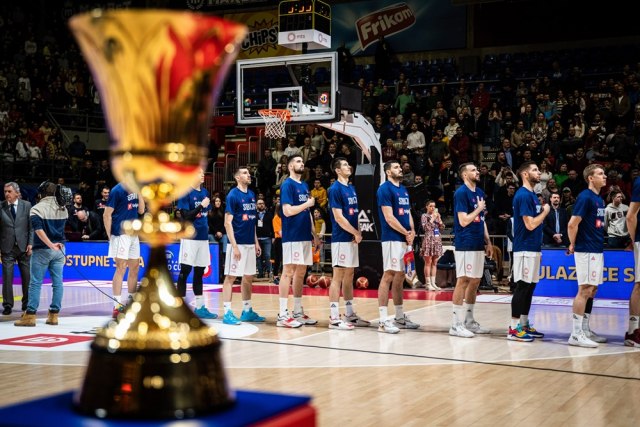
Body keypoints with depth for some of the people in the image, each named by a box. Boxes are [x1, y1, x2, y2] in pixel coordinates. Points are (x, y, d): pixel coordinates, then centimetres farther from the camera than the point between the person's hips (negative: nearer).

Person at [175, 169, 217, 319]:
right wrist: (201, 206, -19)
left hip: (203, 237, 7)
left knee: (199, 273, 12)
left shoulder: (205, 192, 11)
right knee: (184, 271, -2)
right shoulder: (186, 192, -9)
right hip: (190, 237, -7)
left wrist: (206, 228, 13)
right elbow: (185, 216, -15)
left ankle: (200, 307, 18)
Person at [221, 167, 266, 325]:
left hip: (250, 243, 8)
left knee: (248, 278, 12)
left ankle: (247, 311, 21)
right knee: (231, 276, -3)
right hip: (238, 243, -7)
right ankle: (227, 313, 0)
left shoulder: (251, 195, 12)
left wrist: (256, 241, 15)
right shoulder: (233, 195, -10)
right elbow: (227, 222, -13)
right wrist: (234, 246, -18)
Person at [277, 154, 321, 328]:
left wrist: (314, 234, 17)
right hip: (292, 236, -8)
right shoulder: (287, 185, -8)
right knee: (288, 272, -7)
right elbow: (287, 211, -18)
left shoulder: (305, 185, 17)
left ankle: (298, 312, 17)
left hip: (305, 236, 8)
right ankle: (283, 315, -5)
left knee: (301, 273, 10)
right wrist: (307, 204, -9)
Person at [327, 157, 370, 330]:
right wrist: (356, 233, -12)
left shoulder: (351, 188, 15)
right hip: (341, 239, -8)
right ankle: (334, 318, -3)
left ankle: (350, 315, 19)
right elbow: (339, 217, -17)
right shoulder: (335, 189, -11)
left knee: (349, 275, 12)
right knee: (338, 276, -6)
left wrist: (357, 233, 0)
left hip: (352, 238, 8)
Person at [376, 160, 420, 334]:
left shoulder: (403, 189, 18)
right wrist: (406, 233, -10)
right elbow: (389, 217, -16)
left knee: (399, 277, 13)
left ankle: (400, 317, 20)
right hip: (392, 239, -9)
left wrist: (412, 231, 0)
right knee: (389, 275, -9)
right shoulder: (385, 189, -9)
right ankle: (383, 320, -8)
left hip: (405, 239, 9)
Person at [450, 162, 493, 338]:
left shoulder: (479, 192, 15)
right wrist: (479, 209, -8)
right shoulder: (461, 193, -11)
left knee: (475, 281, 11)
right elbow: (463, 221, -18)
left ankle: (469, 321, 20)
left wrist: (487, 241, 15)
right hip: (465, 244, -8)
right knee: (463, 281, -7)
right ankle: (456, 324, -4)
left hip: (478, 244, 9)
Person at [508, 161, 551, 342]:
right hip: (525, 248, -10)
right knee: (522, 286, -8)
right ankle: (514, 328, -5)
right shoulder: (523, 195, -14)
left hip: (534, 248, 10)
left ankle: (524, 325, 18)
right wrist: (545, 211, -7)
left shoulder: (532, 195, 16)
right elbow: (530, 224, -20)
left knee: (530, 286, 12)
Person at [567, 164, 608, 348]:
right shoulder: (585, 197, -14)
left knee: (591, 290, 12)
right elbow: (572, 224, -18)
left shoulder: (599, 199, 14)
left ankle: (585, 330, 19)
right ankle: (576, 334, -5)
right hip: (586, 251, -9)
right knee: (585, 290, -8)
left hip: (597, 251, 9)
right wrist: (573, 245, -6)